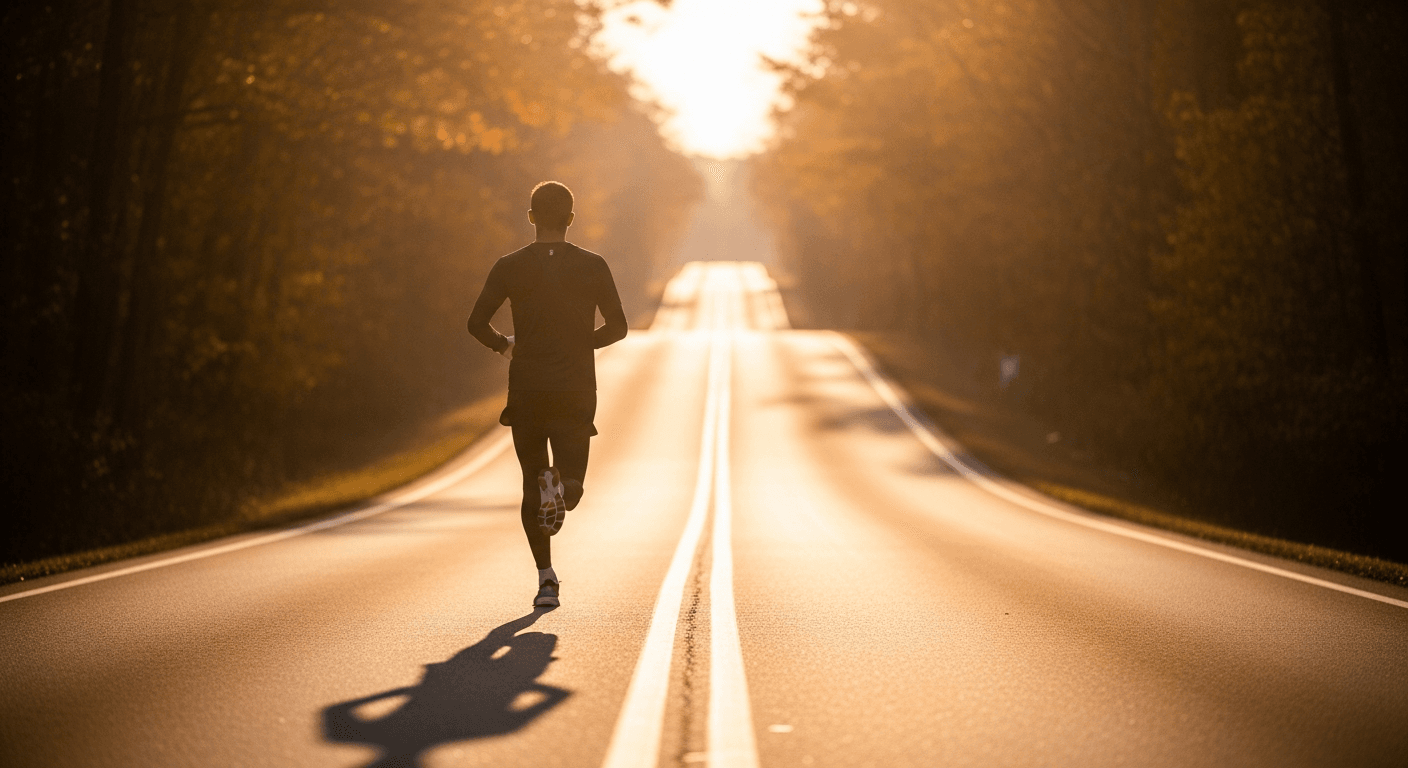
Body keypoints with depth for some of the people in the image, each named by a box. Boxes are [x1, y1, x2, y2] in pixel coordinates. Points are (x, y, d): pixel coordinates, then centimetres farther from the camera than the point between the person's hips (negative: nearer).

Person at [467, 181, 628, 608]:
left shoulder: (510, 267, 0)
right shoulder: (592, 266, 0)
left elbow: (477, 323, -5)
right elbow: (617, 327, 0)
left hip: (526, 391, 0)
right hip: (577, 390, 0)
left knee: (531, 486, 12)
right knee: (572, 487, 8)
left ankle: (546, 578, 0)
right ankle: (560, 483, -30)